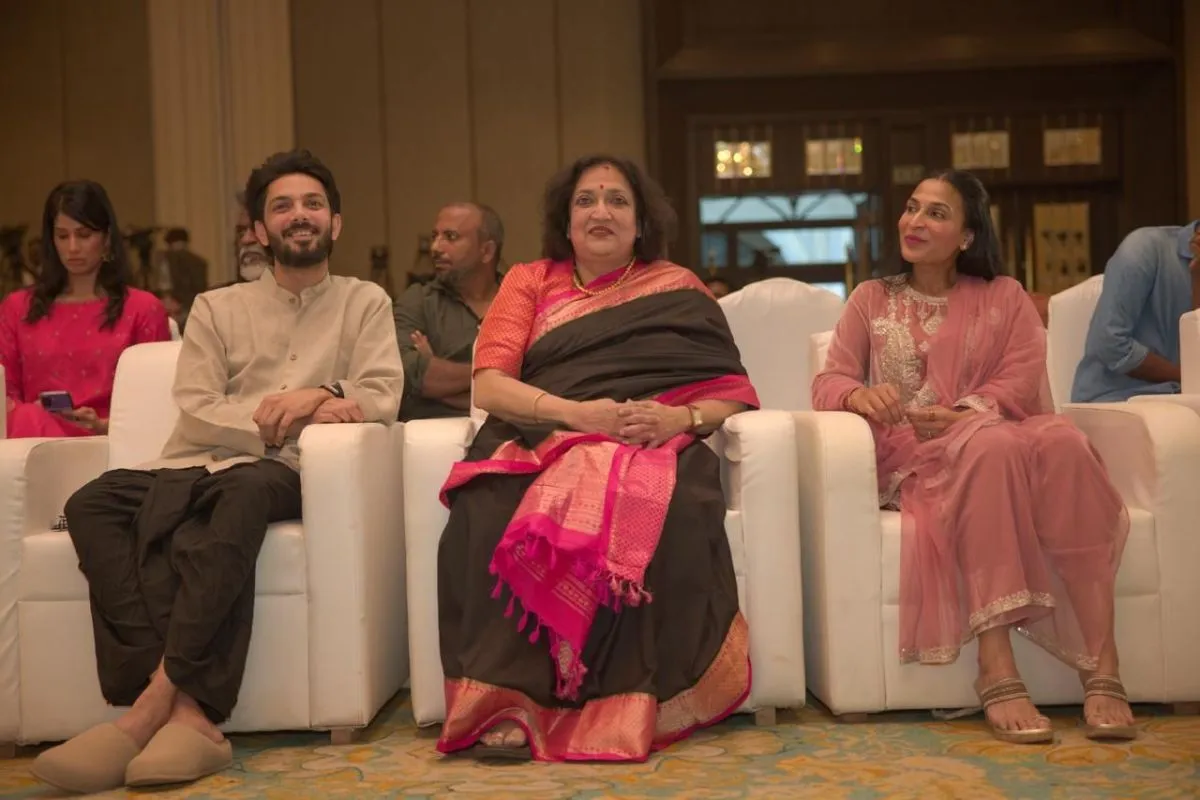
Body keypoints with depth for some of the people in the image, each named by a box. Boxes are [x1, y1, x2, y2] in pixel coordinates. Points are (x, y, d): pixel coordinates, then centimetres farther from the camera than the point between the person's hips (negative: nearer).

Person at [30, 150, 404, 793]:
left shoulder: (365, 303, 17)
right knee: (94, 504, -28)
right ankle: (189, 712, -38)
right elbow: (196, 413, 5)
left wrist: (322, 393, -16)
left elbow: (382, 400, 4)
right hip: (191, 468, 3)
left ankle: (152, 705, -38)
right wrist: (297, 416, -9)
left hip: (278, 474, -3)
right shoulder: (217, 309, 20)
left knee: (245, 493, -39)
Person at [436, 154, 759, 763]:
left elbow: (734, 390, 10)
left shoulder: (677, 288, 18)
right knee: (490, 514, -34)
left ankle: (627, 705, -29)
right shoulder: (529, 282, 20)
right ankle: (505, 700, -29)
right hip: (541, 445, 1)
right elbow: (488, 385, 6)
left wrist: (681, 417, -12)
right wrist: (575, 412, -12)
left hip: (650, 449, -1)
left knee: (661, 514, -37)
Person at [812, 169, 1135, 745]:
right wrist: (859, 395, -19)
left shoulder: (1004, 296, 17)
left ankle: (1102, 665, -38)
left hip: (993, 436, 2)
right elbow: (828, 383, 6)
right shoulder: (871, 299, 18)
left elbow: (1022, 383, 1)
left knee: (1062, 442, -35)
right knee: (991, 446, -37)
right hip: (907, 456, -1)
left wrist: (960, 415, -20)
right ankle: (996, 672, -42)